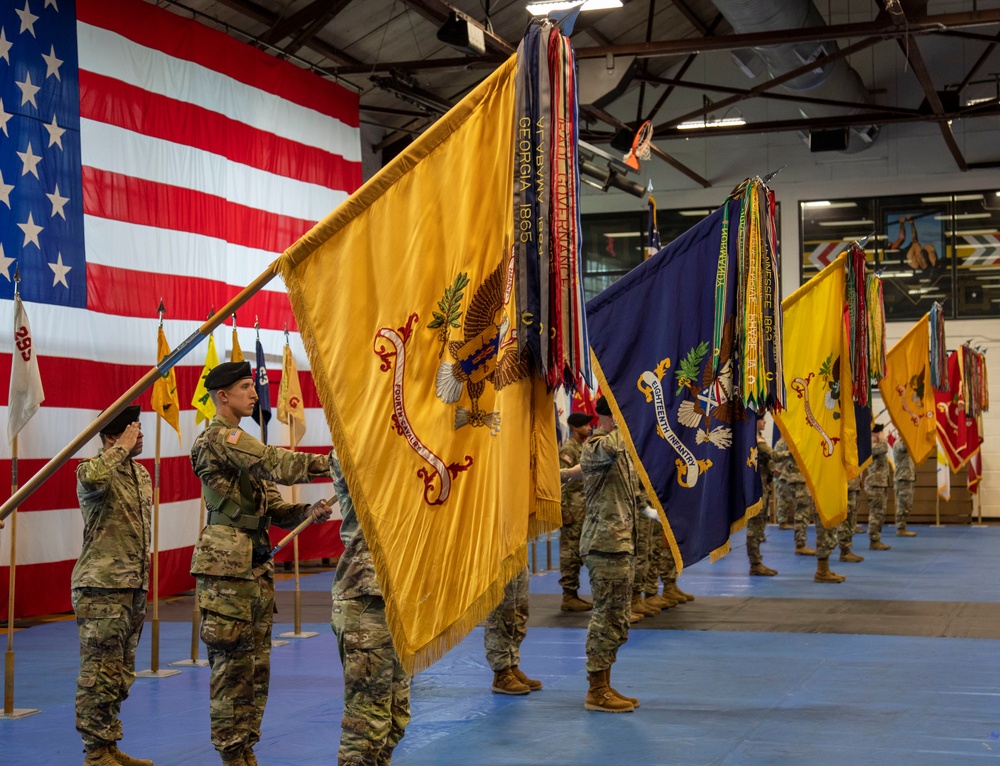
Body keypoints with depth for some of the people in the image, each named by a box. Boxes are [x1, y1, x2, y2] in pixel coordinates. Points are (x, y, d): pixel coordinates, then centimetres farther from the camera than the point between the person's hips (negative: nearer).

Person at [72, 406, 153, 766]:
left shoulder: (142, 474, 15)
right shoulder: (92, 469, -10)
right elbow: (94, 479, -38)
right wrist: (122, 449, -23)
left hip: (134, 587, 8)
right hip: (101, 588, -8)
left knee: (121, 674, 13)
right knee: (100, 673, -6)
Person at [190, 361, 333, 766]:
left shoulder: (241, 441, 21)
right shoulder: (219, 437, -9)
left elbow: (272, 508, 16)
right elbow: (277, 464, -24)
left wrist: (307, 512, -2)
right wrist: (333, 464, -24)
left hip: (256, 564, 10)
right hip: (228, 564, -10)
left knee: (257, 664, 11)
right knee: (232, 664, -5)